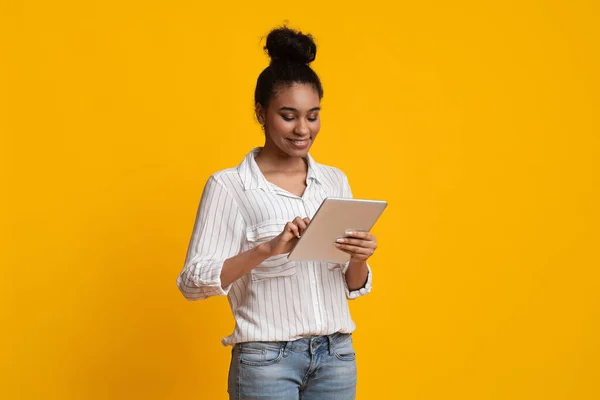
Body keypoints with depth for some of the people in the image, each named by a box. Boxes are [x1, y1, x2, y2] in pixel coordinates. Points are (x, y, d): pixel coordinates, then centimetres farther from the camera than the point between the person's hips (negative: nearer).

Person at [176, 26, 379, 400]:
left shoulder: (335, 180, 6)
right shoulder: (228, 185, -7)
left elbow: (352, 287, 10)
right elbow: (193, 281, -13)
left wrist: (359, 260, -11)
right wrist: (267, 249, -24)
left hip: (336, 355, 4)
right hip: (266, 358, -4)